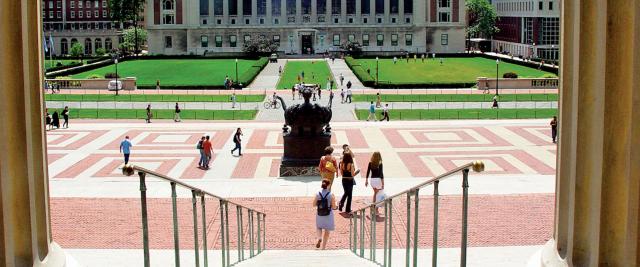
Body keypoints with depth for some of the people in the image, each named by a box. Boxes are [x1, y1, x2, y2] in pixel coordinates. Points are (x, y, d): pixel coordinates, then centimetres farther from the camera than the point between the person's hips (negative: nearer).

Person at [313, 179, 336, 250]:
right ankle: (323, 248, 19)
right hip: (328, 216, -1)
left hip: (319, 215, 1)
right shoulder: (331, 195, -14)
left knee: (319, 228, 25)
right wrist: (334, 202, 9)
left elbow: (314, 205, -1)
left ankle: (319, 238, -6)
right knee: (326, 231, 15)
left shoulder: (318, 194, -8)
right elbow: (334, 207, -10)